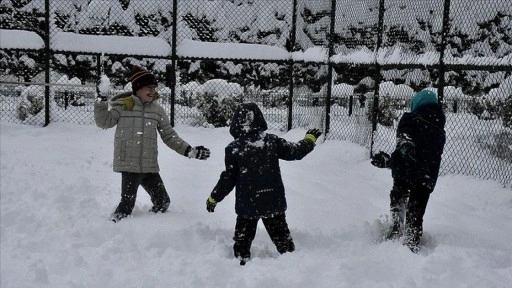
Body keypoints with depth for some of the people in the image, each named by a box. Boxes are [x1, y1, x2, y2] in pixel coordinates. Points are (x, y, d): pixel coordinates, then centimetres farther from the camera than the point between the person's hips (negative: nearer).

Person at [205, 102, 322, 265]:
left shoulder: (233, 148, -11)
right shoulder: (272, 141, -7)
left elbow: (228, 179, -7)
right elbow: (295, 152, 3)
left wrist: (214, 198, 7)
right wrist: (310, 139, 22)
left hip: (247, 204, -2)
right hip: (274, 202, 2)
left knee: (242, 240, 13)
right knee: (282, 236, 16)